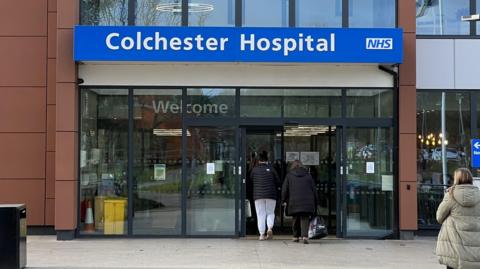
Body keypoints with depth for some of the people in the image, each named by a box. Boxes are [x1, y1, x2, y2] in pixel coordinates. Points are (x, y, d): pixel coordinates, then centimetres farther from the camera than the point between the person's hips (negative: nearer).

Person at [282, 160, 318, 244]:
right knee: (305, 219, -3)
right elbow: (314, 189, 11)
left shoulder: (289, 175, 7)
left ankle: (296, 236, 21)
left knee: (296, 219, 14)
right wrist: (315, 202, 17)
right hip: (307, 202, 0)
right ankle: (305, 236, -21)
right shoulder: (308, 175, 11)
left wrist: (284, 200, 15)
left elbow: (284, 189, 4)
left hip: (294, 202, 0)